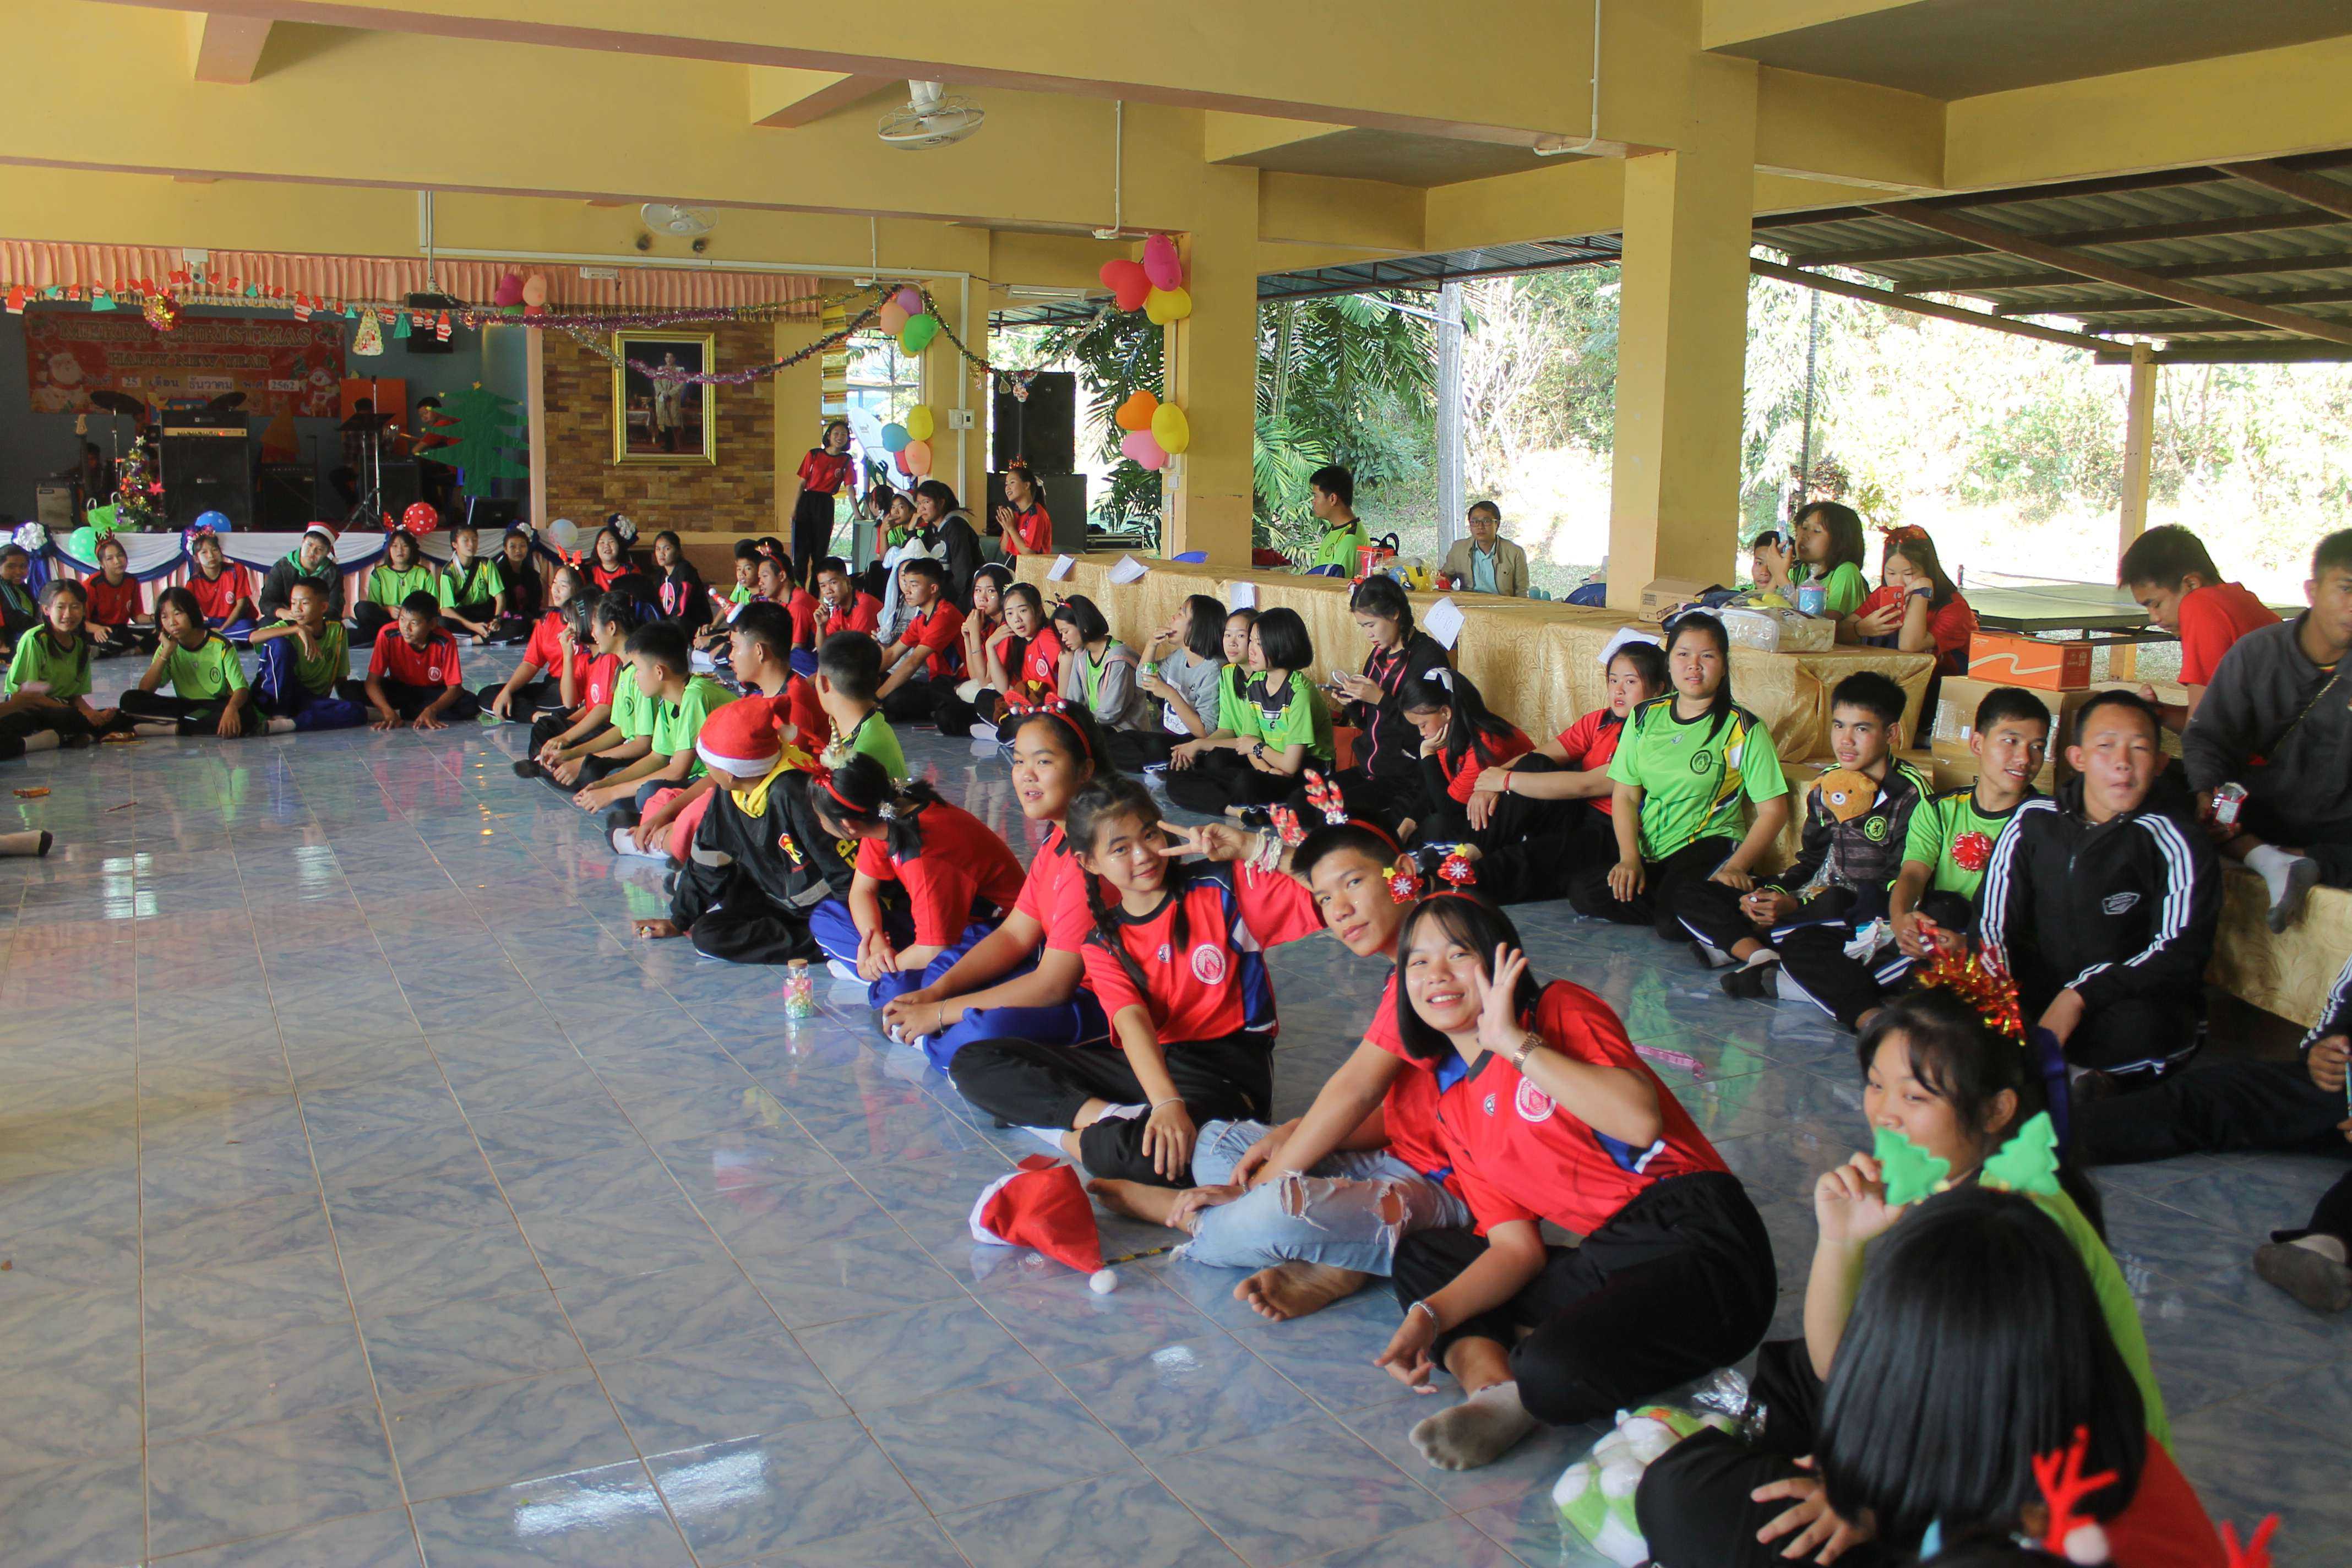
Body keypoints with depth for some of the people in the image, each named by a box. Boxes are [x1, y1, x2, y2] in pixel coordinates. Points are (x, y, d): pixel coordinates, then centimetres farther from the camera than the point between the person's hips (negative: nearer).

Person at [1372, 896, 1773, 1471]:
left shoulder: (1562, 1009, -2)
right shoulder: (1455, 1110, 16)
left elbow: (1641, 1120, -21)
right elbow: (1516, 1246, 8)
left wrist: (1514, 1042, -14)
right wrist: (1431, 1315, -9)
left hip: (1698, 1240, -8)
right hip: (1605, 1260, 8)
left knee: (1553, 1366, -34)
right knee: (1418, 1256, 8)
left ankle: (1520, 1402, 0)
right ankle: (1489, 1381, -17)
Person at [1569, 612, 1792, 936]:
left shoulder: (1743, 729, -3)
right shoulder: (1645, 718, 9)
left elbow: (1773, 812, -6)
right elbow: (1625, 795, 8)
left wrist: (1736, 867, -20)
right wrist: (1630, 858, -8)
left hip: (1709, 845, -5)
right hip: (1648, 850, 5)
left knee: (1674, 924, -33)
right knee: (1582, 893, -21)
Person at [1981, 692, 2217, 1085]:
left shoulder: (2174, 842, -7)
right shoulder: (2034, 821, 5)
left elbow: (2181, 953, -16)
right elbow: (1994, 921, 4)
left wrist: (2081, 998, -28)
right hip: (2044, 989, 4)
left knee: (2138, 1025, -38)